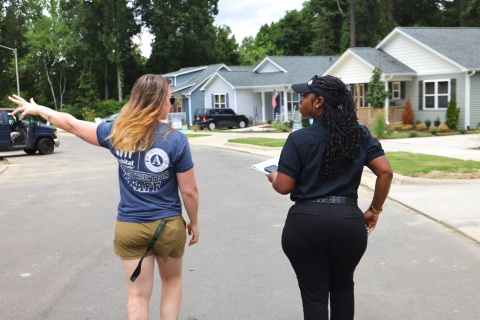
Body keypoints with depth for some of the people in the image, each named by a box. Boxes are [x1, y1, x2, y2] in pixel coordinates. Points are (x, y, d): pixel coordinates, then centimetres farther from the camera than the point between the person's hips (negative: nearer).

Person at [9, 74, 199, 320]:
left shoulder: (117, 133, -6)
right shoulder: (176, 140, -15)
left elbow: (72, 125, 7)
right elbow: (189, 191, -11)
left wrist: (37, 109, 23)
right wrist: (194, 223, 7)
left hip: (130, 226, 2)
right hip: (168, 225, -2)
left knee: (138, 295, 11)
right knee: (172, 281, 23)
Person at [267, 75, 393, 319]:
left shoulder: (299, 139, -8)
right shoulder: (360, 134, 4)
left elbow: (284, 187, -8)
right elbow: (385, 172, -1)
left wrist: (273, 178, 14)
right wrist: (374, 210, 9)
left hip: (306, 223, -3)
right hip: (348, 221, 4)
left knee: (314, 294, 10)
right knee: (342, 286, 26)